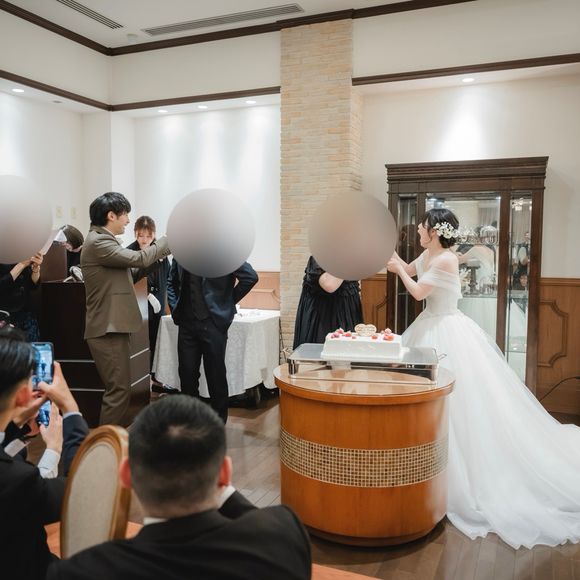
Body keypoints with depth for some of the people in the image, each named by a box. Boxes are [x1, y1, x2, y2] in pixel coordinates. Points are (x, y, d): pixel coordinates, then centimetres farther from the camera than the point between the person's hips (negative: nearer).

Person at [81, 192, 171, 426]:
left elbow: (128, 274, 18)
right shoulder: (98, 242, -16)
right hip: (108, 329, -11)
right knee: (118, 391, -7)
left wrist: (157, 257, 6)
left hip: (112, 327, 11)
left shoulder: (103, 240, 18)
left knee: (118, 389, 17)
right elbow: (138, 258, -21)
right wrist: (167, 241, -6)